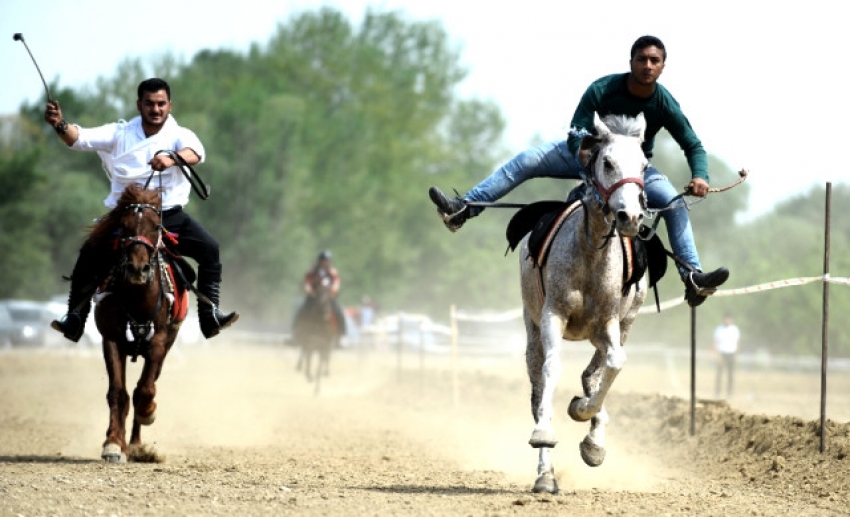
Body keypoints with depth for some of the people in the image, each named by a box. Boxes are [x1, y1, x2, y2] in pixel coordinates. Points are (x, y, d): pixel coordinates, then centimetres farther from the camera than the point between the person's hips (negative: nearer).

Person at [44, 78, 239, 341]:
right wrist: (60, 125, -28)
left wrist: (172, 159, -44)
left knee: (209, 248, -16)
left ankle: (210, 315, -10)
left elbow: (195, 153, -22)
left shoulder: (179, 135, 0)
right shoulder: (120, 134, 4)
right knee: (90, 251, -19)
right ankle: (75, 319, -11)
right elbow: (81, 138, -6)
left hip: (170, 216, 0)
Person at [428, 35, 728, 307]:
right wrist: (583, 152, -46)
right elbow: (576, 131, -22)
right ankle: (462, 209, -20)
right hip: (591, 155, 0)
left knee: (675, 204, -26)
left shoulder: (665, 105, -21)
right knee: (526, 161, -17)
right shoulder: (602, 90, -23)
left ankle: (693, 277, -30)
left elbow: (694, 147, -14)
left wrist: (700, 176, -35)